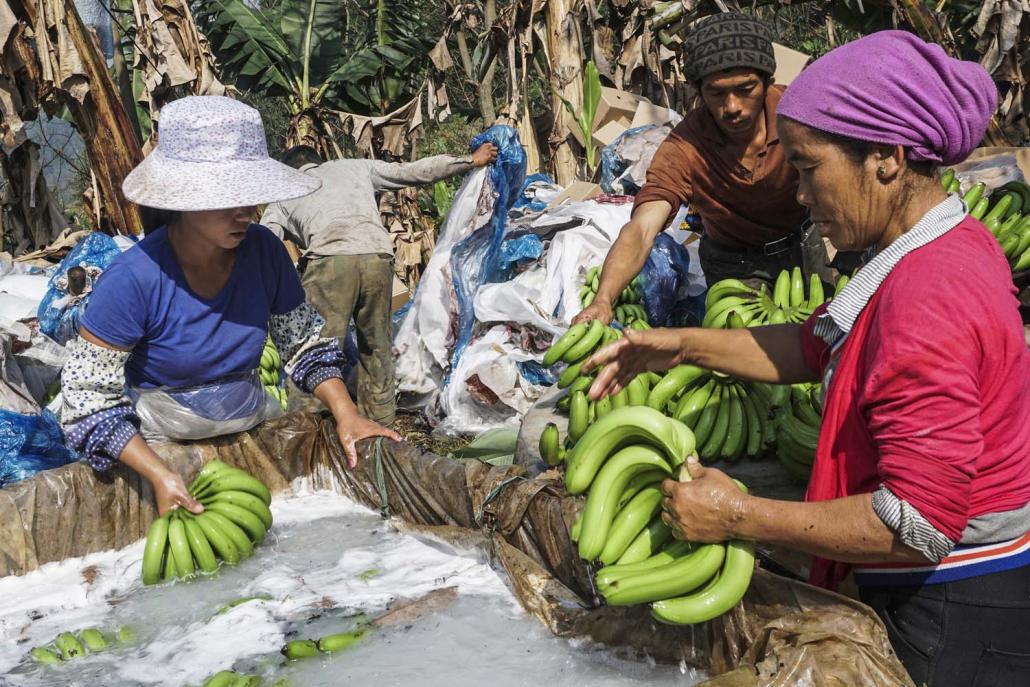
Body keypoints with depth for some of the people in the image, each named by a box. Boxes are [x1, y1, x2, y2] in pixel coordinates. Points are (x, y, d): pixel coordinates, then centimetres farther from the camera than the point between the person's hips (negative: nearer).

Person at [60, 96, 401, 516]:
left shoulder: (264, 251, -11)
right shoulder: (135, 278, -24)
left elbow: (305, 343, 3)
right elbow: (89, 397, -17)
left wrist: (346, 414, -11)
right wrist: (158, 474, -26)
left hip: (253, 425, 4)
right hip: (161, 445, -3)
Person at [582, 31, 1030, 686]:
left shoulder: (927, 301, -30)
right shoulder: (953, 241, 3)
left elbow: (919, 521, -30)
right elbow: (818, 346, 11)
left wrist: (739, 516, -24)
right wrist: (683, 346, 2)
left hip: (957, 621, -9)